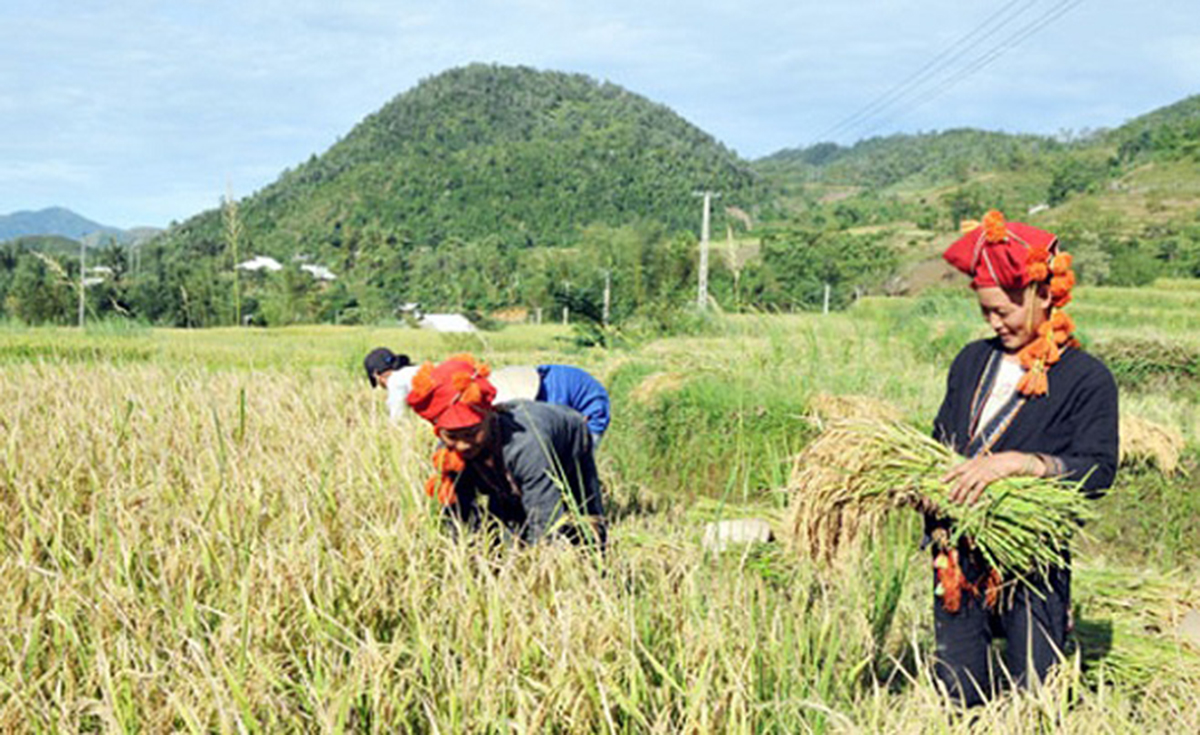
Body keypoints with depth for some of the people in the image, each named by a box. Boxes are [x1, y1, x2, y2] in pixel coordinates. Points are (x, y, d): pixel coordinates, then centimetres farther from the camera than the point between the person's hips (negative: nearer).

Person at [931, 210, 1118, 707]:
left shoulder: (1086, 379, -5)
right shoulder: (973, 362, 13)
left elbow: (1098, 470, -14)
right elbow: (941, 439, 19)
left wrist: (1016, 463, -26)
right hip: (959, 556, 5)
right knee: (956, 697, 8)